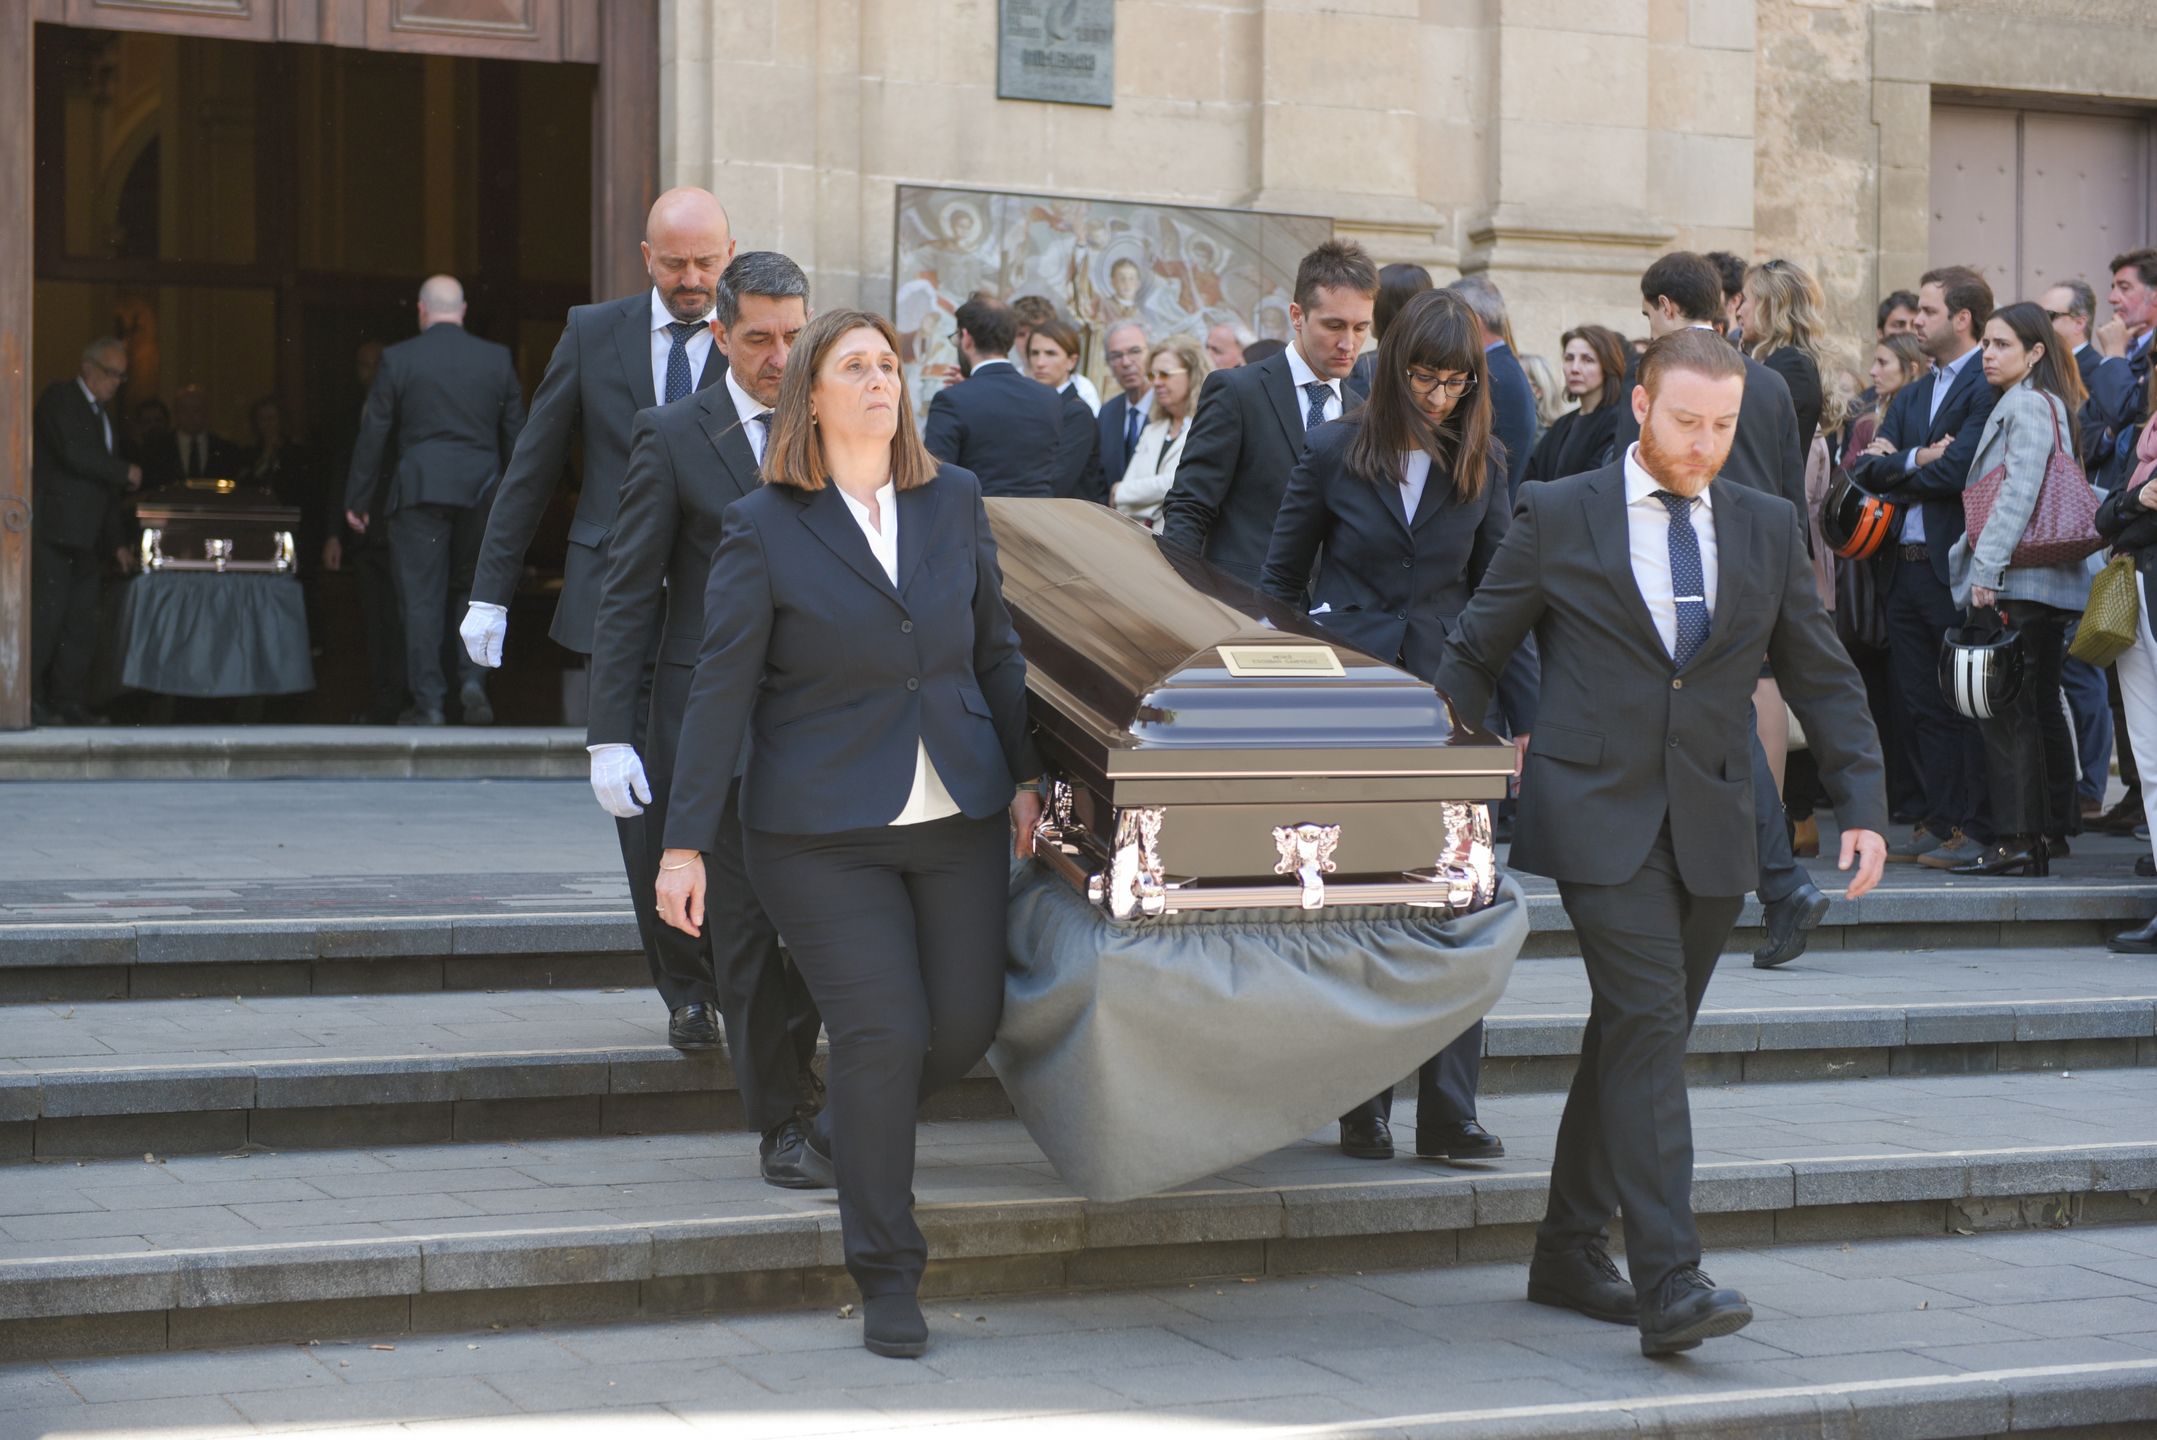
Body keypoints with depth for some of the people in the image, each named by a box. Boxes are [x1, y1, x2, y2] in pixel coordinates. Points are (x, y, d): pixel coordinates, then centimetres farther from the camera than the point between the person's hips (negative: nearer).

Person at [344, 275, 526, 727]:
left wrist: (357, 499, 6)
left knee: (422, 597, 2)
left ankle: (428, 702, 1)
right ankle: (473, 677, 1)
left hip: (420, 490, -2)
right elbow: (515, 433, 8)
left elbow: (373, 433, 0)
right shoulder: (497, 359, 4)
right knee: (471, 589, 17)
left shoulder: (399, 358, -2)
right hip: (481, 491, 3)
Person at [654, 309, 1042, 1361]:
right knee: (885, 1031, -9)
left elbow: (995, 648, 16)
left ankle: (850, 1132, 36)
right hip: (823, 830, -4)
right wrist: (685, 844, -9)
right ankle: (886, 1276, 5)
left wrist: (1025, 777, 13)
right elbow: (721, 690, -6)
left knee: (967, 1024, 3)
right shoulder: (763, 529, -5)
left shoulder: (954, 501, 7)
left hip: (959, 820, 5)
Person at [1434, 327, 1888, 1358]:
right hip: (1598, 816, -4)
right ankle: (1669, 1283, -19)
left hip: (1711, 828, 4)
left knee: (1635, 1037, 10)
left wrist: (1862, 805, 4)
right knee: (1648, 1023, -15)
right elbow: (1474, 653, 6)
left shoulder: (1768, 529, 10)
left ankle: (1569, 1254, 23)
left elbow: (1823, 678, 13)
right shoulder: (1558, 518, 0)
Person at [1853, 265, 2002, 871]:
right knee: (1922, 705, 10)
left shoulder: (1989, 388, -9)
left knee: (1966, 703, -2)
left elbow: (1959, 469, -18)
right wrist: (1917, 461, -9)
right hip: (1908, 566, 8)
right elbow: (1868, 468, 9)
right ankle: (1938, 822, 16)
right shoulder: (1910, 396, 18)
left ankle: (1973, 827, 4)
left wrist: (1896, 464, -2)